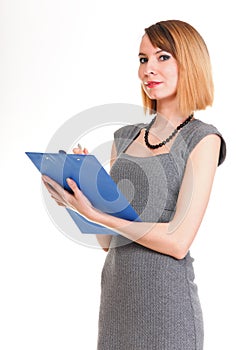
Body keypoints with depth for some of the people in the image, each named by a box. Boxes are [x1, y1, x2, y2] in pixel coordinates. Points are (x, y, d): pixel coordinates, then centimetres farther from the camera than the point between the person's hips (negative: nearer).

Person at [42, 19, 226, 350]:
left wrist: (94, 214, -17)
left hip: (166, 297, -5)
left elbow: (178, 241, -16)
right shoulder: (125, 137, 10)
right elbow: (106, 240, 10)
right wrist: (82, 189, -6)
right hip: (114, 288, 5)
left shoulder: (202, 139, -6)